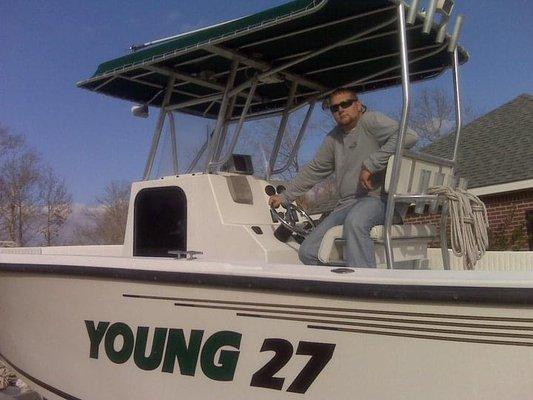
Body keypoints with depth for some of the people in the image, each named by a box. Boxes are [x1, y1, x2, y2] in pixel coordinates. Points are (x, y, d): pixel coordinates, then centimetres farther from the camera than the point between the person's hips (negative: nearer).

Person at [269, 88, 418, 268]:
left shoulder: (370, 120, -3)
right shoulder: (334, 138, 18)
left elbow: (408, 136, -19)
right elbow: (313, 170, 26)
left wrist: (370, 165, -20)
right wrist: (285, 196, 22)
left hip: (376, 198, -7)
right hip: (346, 204, 8)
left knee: (354, 221, -41)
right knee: (307, 252, -3)